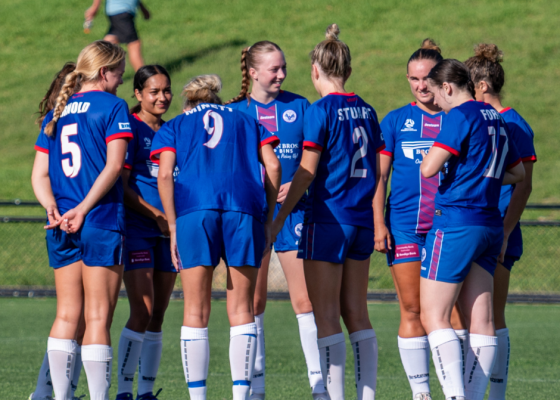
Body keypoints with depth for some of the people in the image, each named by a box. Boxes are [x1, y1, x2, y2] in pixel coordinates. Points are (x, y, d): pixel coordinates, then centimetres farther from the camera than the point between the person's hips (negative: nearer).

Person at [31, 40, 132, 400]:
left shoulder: (57, 113, 15)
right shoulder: (113, 106, -3)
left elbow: (39, 174, 10)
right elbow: (113, 166, -13)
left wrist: (53, 208, -3)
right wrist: (83, 209, -14)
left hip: (62, 227, 6)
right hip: (102, 222, -6)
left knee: (67, 315, 8)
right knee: (98, 318, -5)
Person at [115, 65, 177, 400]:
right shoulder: (130, 128, -4)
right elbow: (121, 186, -10)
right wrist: (157, 215, -16)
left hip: (168, 230, 6)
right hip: (137, 229, -6)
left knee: (157, 315, 5)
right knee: (142, 312, -13)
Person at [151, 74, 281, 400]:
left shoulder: (174, 127, 23)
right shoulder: (247, 122, 27)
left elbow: (165, 175, 7)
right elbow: (273, 168, 13)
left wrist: (173, 228, 8)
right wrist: (268, 220, 17)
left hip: (194, 208, -1)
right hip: (244, 209, 1)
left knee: (196, 312, 4)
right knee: (242, 311, 5)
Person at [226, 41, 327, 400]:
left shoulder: (298, 106, 5)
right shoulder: (235, 112, 4)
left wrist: (295, 184, -10)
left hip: (292, 208, 0)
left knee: (305, 300, -4)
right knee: (252, 302, 3)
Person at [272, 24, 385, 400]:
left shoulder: (320, 111, -10)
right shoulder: (366, 110, 9)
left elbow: (306, 172, -12)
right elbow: (375, 169, 13)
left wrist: (279, 219, -7)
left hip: (327, 219, -6)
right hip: (362, 220, 6)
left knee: (327, 315, -2)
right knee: (357, 313, 10)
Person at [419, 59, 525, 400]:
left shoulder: (461, 115, -10)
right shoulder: (495, 119, 16)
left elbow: (429, 168, -19)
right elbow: (517, 173, 28)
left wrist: (433, 155, 1)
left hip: (456, 222, -8)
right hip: (490, 224, 8)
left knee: (433, 316, -7)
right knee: (481, 320, 5)